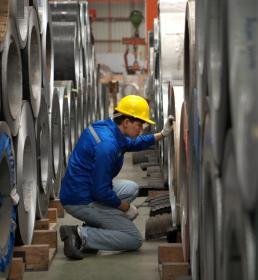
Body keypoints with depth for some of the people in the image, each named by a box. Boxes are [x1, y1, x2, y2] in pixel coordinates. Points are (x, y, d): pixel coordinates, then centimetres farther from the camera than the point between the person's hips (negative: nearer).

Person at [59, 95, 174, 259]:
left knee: (132, 188, 26)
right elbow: (101, 192, -24)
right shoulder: (107, 146, -25)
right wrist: (122, 205, -7)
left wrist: (162, 135, 14)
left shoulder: (104, 126, 5)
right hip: (81, 202, -9)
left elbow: (132, 143, 24)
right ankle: (82, 235, -11)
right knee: (135, 240, -4)